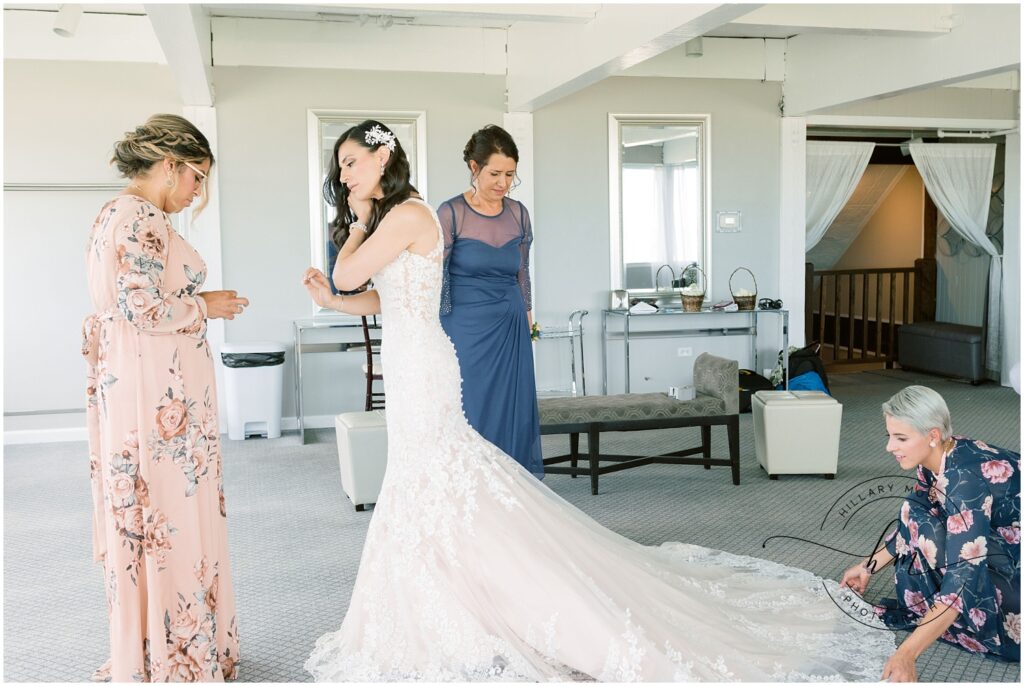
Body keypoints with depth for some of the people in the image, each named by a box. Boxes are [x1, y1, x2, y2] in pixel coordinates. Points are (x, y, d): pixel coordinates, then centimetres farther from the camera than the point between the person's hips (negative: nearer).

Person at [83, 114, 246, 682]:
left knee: (142, 520, 16)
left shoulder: (114, 213, 16)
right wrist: (204, 306, -9)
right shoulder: (144, 218, -15)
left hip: (129, 387, 10)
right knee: (169, 517, -1)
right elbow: (143, 307, -23)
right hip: (160, 393, -10)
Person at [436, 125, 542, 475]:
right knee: (471, 418, -1)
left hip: (511, 330, 5)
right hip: (466, 330, -4)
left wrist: (527, 315, 17)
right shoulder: (451, 214, -8)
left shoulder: (518, 214, 5)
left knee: (514, 414, 8)